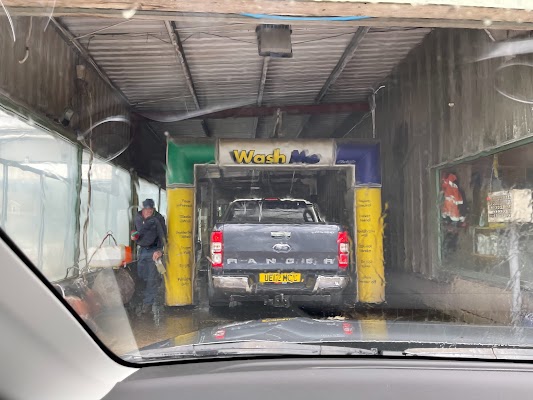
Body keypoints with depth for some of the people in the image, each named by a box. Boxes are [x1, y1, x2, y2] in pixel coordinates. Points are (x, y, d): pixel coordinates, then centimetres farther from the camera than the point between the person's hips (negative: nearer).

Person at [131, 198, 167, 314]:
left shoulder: (158, 219, -13)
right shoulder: (137, 217, 4)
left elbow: (162, 236, -13)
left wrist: (160, 250, -25)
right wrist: (133, 235, -2)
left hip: (154, 251, -6)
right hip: (142, 250, 6)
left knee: (151, 278, -4)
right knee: (140, 275, 11)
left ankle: (148, 303, 4)